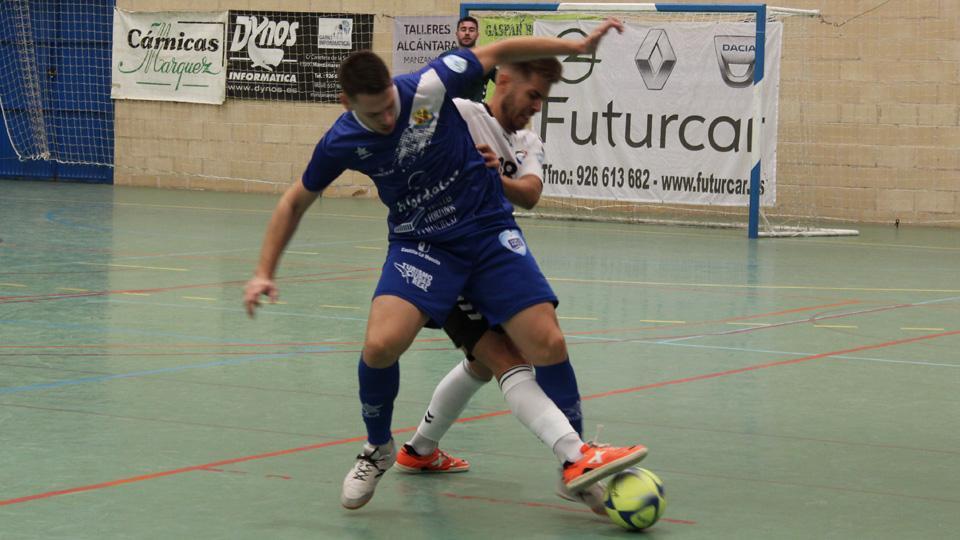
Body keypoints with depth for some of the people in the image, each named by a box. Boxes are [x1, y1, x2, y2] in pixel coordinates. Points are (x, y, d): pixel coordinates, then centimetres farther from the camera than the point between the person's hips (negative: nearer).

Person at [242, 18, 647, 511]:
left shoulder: (428, 87, -17)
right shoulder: (341, 143, -11)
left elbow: (498, 52, -4)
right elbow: (295, 202, 6)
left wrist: (579, 46, -5)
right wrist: (264, 273, 2)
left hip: (490, 230, 0)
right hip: (420, 244, 0)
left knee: (548, 345, -13)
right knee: (381, 345, -24)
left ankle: (577, 458, 8)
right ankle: (377, 450, 4)